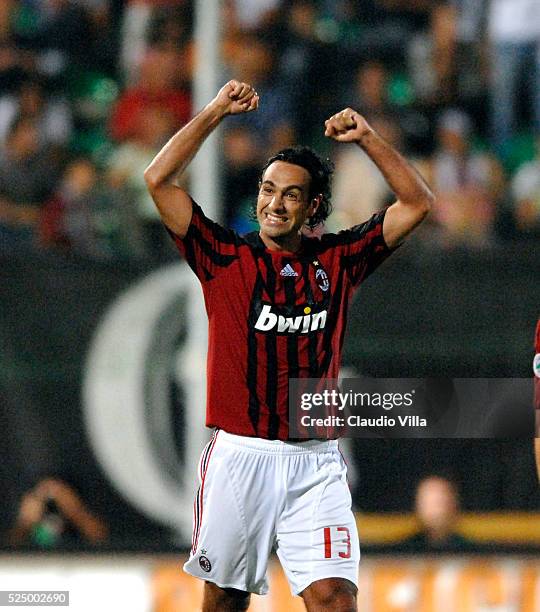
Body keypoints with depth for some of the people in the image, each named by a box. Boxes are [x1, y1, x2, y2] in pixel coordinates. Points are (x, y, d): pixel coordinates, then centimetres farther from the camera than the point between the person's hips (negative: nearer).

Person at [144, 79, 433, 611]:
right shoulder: (225, 257, 4)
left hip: (315, 462, 0)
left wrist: (367, 138, 1)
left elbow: (416, 203, 9)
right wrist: (216, 112, -1)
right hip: (238, 455, 0)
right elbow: (159, 179, -3)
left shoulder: (336, 260, 9)